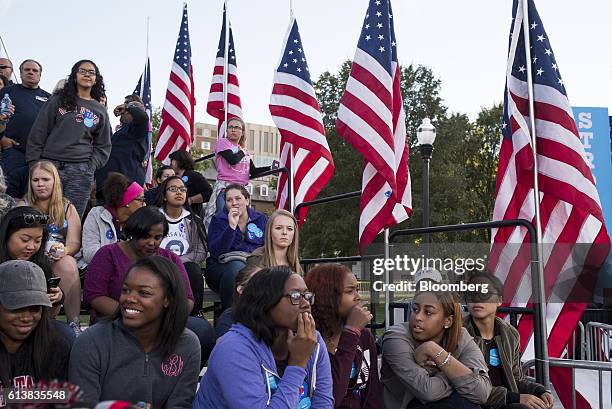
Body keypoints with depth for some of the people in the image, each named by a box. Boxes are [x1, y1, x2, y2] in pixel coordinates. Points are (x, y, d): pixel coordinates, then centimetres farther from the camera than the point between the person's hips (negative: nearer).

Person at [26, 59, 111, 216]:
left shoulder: (100, 110, 14)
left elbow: (103, 146, 16)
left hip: (81, 171, 1)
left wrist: (91, 166, 0)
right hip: (50, 165, -1)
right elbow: (38, 132, 7)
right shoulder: (58, 100, 9)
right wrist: (33, 163, -1)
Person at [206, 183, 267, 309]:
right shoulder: (218, 220, 6)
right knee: (237, 267, -36)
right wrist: (231, 227, -19)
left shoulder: (261, 219, 12)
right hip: (221, 268, -2)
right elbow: (215, 252, -11)